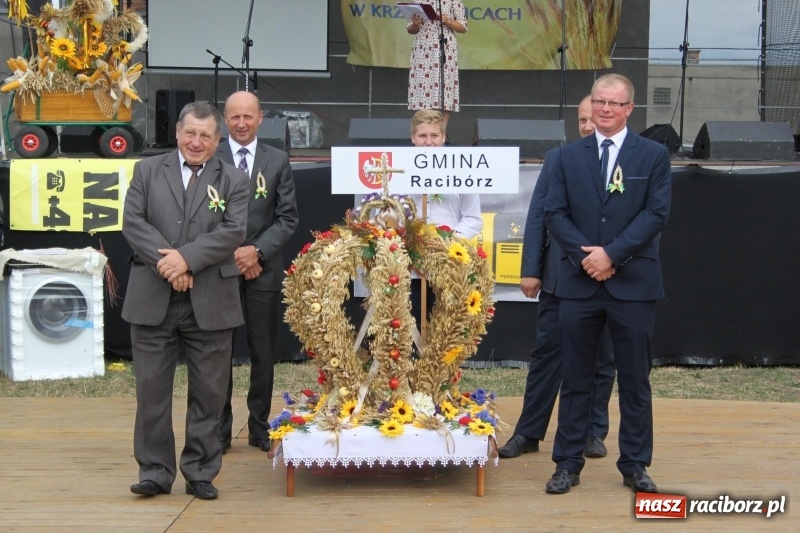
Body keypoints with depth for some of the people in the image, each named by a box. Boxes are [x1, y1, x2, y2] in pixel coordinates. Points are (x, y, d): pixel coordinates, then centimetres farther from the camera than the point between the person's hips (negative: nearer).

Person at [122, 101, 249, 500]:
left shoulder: (232, 181, 7)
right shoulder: (147, 171, 9)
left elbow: (233, 232, -6)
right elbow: (133, 222, -2)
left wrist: (187, 257, -17)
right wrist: (165, 263, -15)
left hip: (210, 302, 0)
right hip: (153, 299, 0)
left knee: (208, 392, 6)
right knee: (152, 388, 5)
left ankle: (200, 472, 17)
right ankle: (155, 472, 15)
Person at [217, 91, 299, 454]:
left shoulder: (278, 160, 6)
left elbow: (288, 217, 2)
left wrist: (258, 251, -10)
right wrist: (230, 254, -9)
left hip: (263, 269, 1)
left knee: (263, 353, 7)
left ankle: (260, 427, 18)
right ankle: (219, 430, 14)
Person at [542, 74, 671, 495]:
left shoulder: (654, 155, 4)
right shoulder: (567, 156, 9)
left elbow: (656, 213, -5)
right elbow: (554, 213, 2)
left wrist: (612, 254, -14)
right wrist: (585, 256, -12)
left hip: (633, 282, -1)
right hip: (578, 282, 1)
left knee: (635, 379, 6)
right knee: (575, 379, 6)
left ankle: (635, 465, 16)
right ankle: (568, 464, 14)